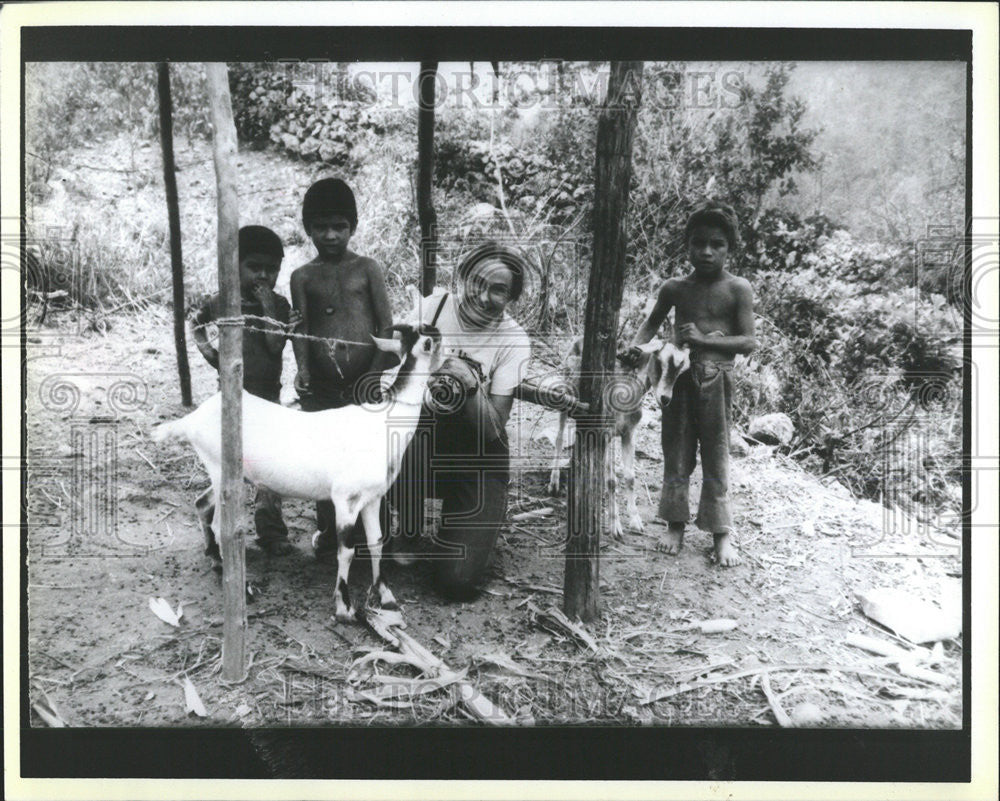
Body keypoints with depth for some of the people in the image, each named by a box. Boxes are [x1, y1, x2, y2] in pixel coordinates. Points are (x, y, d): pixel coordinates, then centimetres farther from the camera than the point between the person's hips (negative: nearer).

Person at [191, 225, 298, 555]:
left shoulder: (278, 305, -2)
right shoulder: (220, 302, -1)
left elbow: (276, 346, -15)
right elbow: (197, 325, 17)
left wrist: (267, 308, -18)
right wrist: (208, 351, 1)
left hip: (268, 396, 1)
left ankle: (271, 532, 16)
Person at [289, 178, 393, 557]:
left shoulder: (367, 268, 4)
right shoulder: (303, 277, 8)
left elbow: (386, 324, -1)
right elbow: (300, 328, -1)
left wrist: (377, 373, -12)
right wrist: (303, 370, -17)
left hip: (364, 381, -1)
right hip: (322, 385, 2)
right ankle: (327, 529, 25)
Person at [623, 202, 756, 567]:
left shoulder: (738, 289, -4)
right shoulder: (675, 288, 3)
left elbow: (748, 341, -7)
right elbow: (653, 321, 18)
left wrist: (704, 339, -18)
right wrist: (636, 345, -2)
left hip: (716, 379, -2)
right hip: (678, 376, 3)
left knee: (716, 455, 4)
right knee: (676, 453, 8)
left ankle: (721, 532, 16)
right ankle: (676, 524, 22)